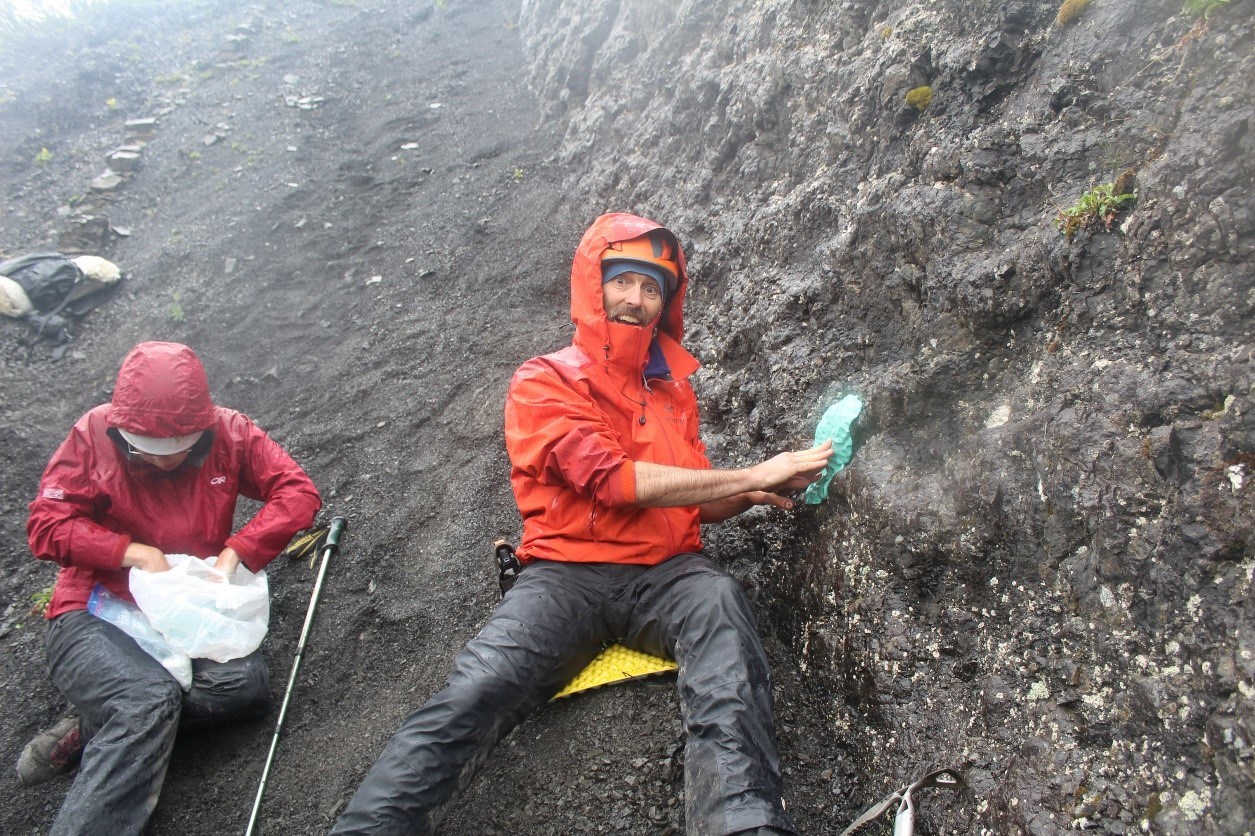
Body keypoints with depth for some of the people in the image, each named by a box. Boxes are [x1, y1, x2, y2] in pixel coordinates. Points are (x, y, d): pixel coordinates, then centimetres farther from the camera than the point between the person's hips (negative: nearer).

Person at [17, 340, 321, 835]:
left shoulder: (229, 434, -3)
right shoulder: (94, 435, -7)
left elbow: (298, 492, -7)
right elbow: (46, 524, -8)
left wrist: (235, 552, -18)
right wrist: (134, 552, -18)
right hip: (96, 615, -3)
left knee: (247, 683, -24)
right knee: (152, 700, -32)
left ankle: (89, 732, -10)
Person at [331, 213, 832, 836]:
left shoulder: (674, 389, 23)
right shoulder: (543, 383, 5)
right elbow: (615, 479, -11)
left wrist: (754, 493, 1)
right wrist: (754, 474, -8)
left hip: (665, 573, 3)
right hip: (566, 573, -2)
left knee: (718, 600, -34)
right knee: (473, 694, -30)